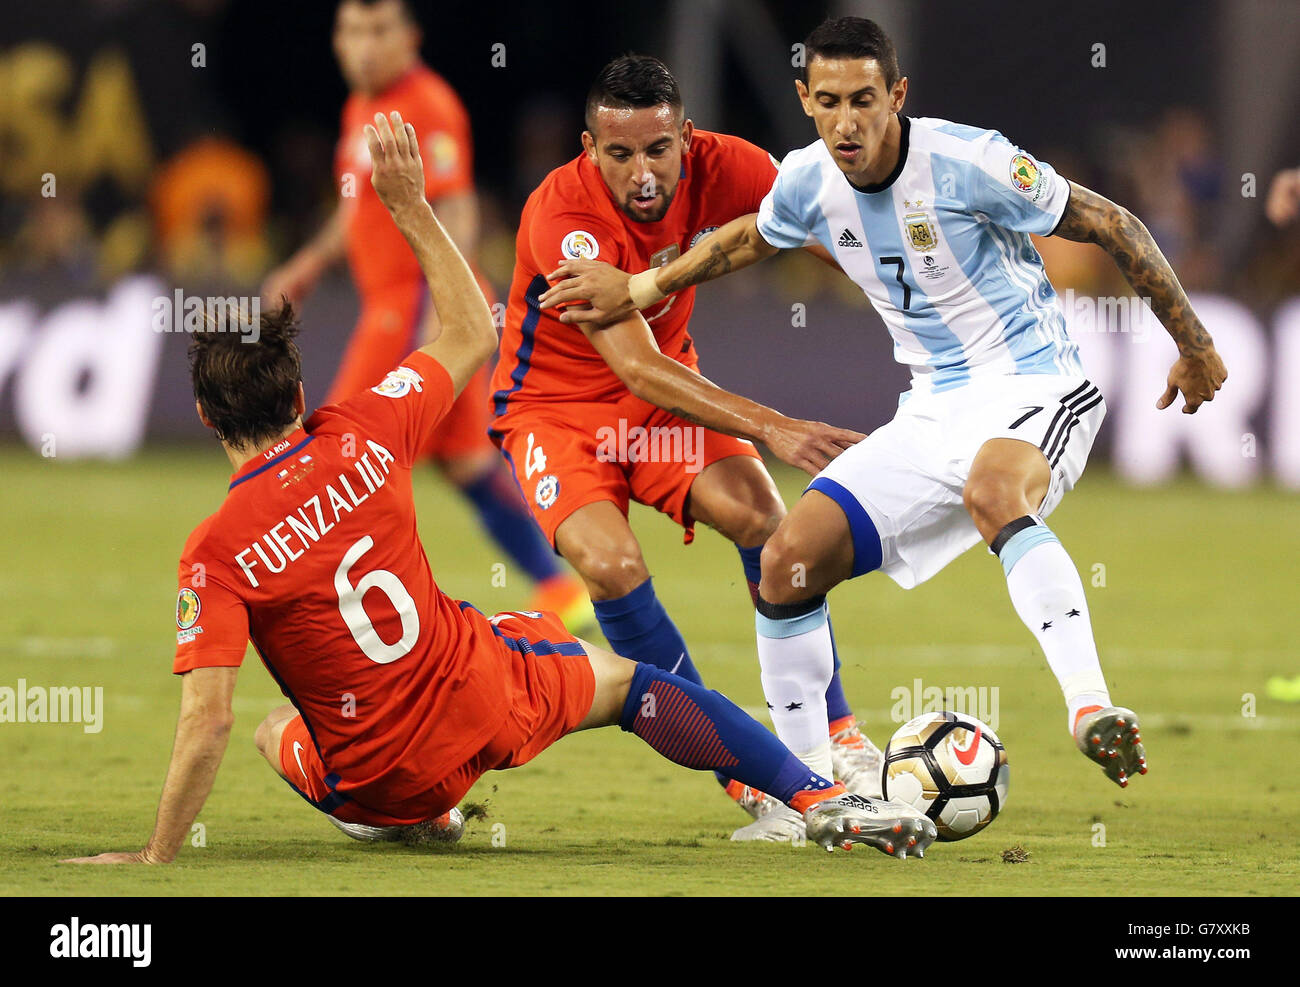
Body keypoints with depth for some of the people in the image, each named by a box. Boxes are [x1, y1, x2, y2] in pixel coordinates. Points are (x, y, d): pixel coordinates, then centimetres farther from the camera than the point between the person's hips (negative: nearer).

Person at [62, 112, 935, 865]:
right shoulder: (361, 438, -11)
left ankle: (391, 816, 12)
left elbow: (207, 719, -25)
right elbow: (476, 335, 6)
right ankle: (822, 798, 16)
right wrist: (411, 206, 11)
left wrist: (158, 855, -18)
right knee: (622, 679, 27)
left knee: (274, 733, 35)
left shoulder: (216, 553, -20)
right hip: (490, 695, 1)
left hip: (384, 776, -1)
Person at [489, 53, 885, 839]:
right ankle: (741, 774, -16)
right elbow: (636, 368, -38)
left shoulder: (723, 169, -18)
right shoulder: (564, 214, -32)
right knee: (610, 563, -27)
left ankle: (838, 740, -8)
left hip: (667, 390, 4)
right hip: (556, 404, -4)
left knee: (759, 513, -21)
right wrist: (768, 428, -46)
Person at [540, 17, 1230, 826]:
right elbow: (752, 239, 26)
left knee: (992, 494, -40)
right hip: (935, 410, 6)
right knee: (790, 559, -6)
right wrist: (640, 289, 26)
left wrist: (1194, 345, -2)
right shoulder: (810, 182, -1)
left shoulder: (967, 161, -18)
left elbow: (1116, 228, -9)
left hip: (1036, 385, -6)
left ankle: (1092, 712, -52)